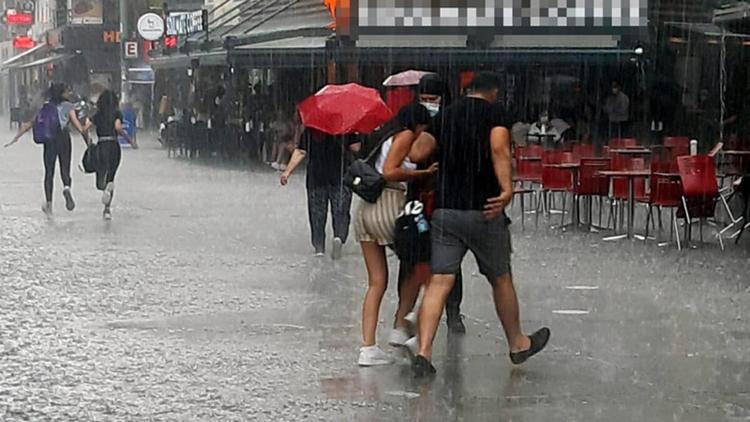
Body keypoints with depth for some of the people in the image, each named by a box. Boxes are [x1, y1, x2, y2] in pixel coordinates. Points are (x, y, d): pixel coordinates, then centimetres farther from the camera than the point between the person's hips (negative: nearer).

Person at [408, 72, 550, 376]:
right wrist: (507, 189, -28)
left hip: (444, 210, 4)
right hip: (483, 211, -4)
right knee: (501, 279, 14)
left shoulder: (445, 115, 12)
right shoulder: (494, 113, -3)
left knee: (439, 282, 0)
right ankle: (517, 344, 30)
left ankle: (423, 352, -13)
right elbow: (499, 149, -21)